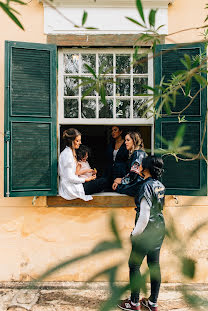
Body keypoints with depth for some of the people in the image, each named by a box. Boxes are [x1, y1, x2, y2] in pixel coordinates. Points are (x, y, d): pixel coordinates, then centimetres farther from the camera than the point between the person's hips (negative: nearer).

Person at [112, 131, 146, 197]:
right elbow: (129, 172, 14)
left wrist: (122, 180, -6)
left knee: (116, 187, -13)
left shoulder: (138, 153, -14)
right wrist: (121, 180, 0)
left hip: (139, 184, -9)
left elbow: (134, 173, -20)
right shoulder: (133, 153, 17)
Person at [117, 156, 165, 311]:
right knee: (154, 265, 15)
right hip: (159, 230, 8)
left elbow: (144, 216, -22)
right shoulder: (160, 185, 5)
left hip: (147, 231, -8)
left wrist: (135, 234, -12)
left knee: (134, 265, 7)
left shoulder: (147, 186, -20)